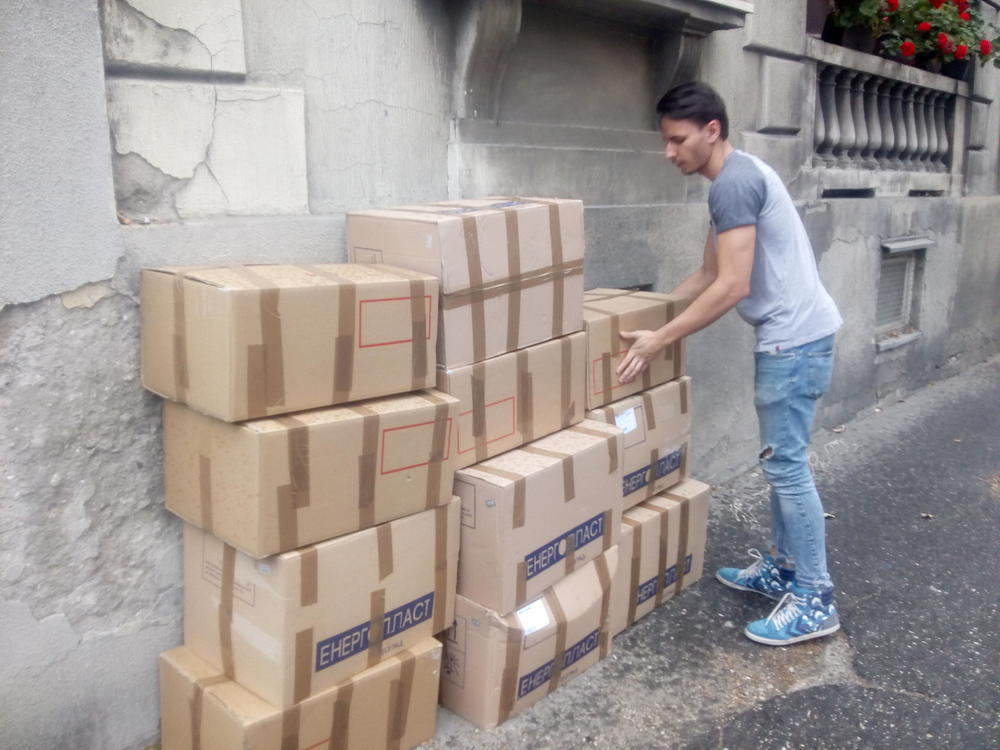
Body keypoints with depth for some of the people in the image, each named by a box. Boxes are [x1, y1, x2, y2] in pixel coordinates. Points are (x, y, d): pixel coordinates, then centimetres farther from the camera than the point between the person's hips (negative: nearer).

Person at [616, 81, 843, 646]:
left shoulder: (734, 182, -17)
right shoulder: (740, 176, 16)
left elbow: (732, 287, -24)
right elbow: (708, 275, 20)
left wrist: (661, 339, -21)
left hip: (796, 337, -11)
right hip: (789, 335, 11)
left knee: (787, 465, -6)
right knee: (781, 460, 16)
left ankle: (815, 601, 4)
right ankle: (783, 567, 29)